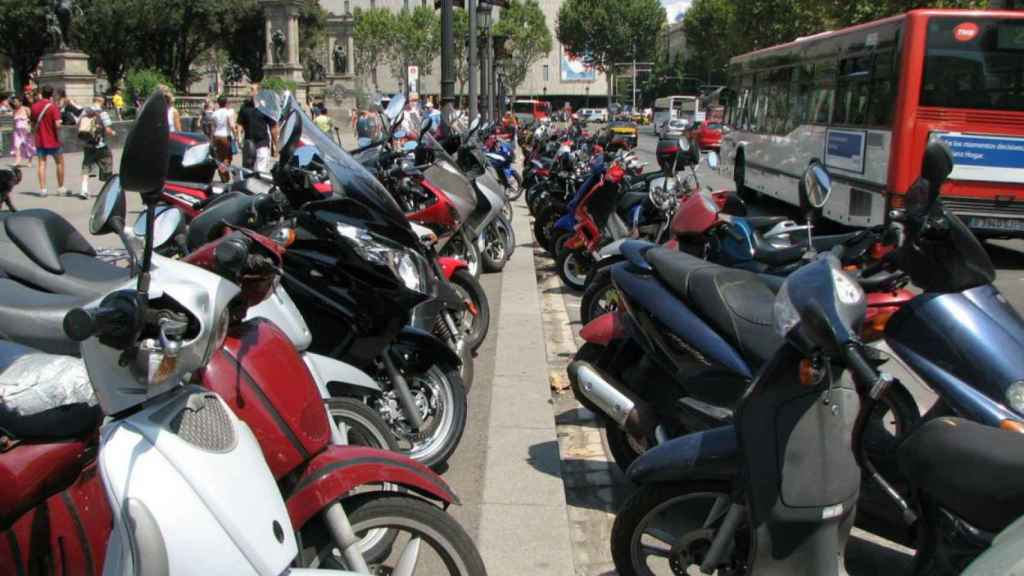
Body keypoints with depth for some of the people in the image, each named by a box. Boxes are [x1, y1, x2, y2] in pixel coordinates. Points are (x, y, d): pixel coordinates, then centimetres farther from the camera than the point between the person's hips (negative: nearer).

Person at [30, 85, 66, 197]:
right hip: (53, 141, -4)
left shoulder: (34, 106, 3)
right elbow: (57, 124, -22)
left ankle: (42, 189, -1)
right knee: (60, 163, 11)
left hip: (39, 141, 4)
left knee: (41, 164, 5)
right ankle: (60, 188, 14)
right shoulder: (53, 106, -13)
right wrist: (60, 121, -1)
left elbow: (33, 123, 11)